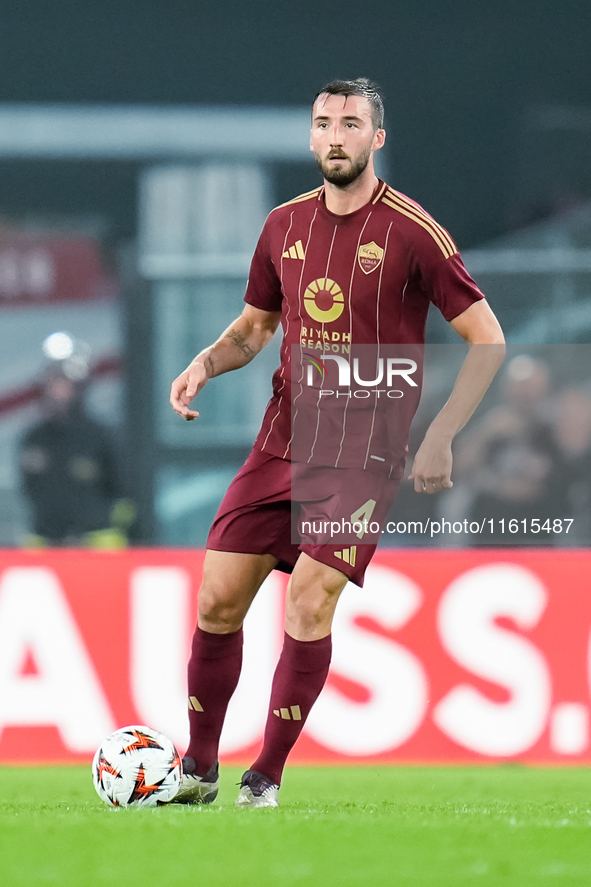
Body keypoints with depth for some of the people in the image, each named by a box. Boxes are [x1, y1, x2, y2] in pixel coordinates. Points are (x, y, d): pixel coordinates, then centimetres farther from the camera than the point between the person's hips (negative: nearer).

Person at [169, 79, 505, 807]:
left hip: (365, 454, -5)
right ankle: (198, 768, 14)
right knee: (218, 600, 1)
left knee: (308, 603, -16)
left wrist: (439, 437, -13)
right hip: (283, 440, 5)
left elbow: (487, 339, -5)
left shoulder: (411, 232, -9)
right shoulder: (285, 225, 7)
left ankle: (267, 776, -3)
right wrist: (205, 364, 0)